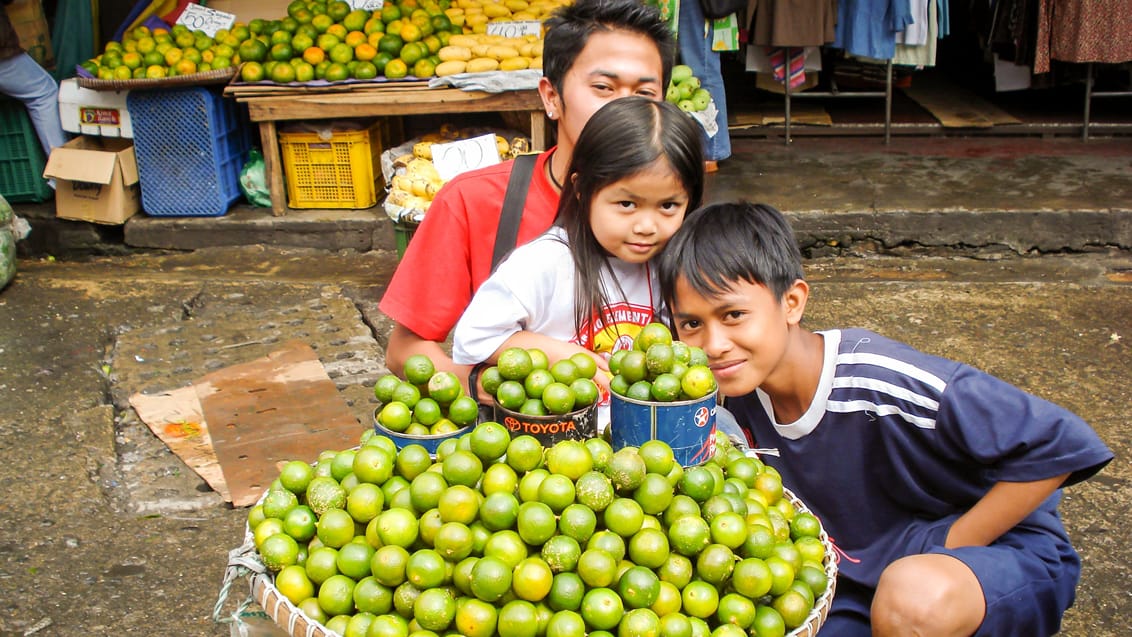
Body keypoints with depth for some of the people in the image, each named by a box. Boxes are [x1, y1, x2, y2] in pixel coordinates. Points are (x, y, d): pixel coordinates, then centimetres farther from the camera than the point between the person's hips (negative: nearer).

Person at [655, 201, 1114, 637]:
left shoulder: (887, 384, -31)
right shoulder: (737, 395, -10)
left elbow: (1061, 444, -25)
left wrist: (947, 550, -20)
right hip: (862, 572, 7)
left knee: (913, 593, -39)